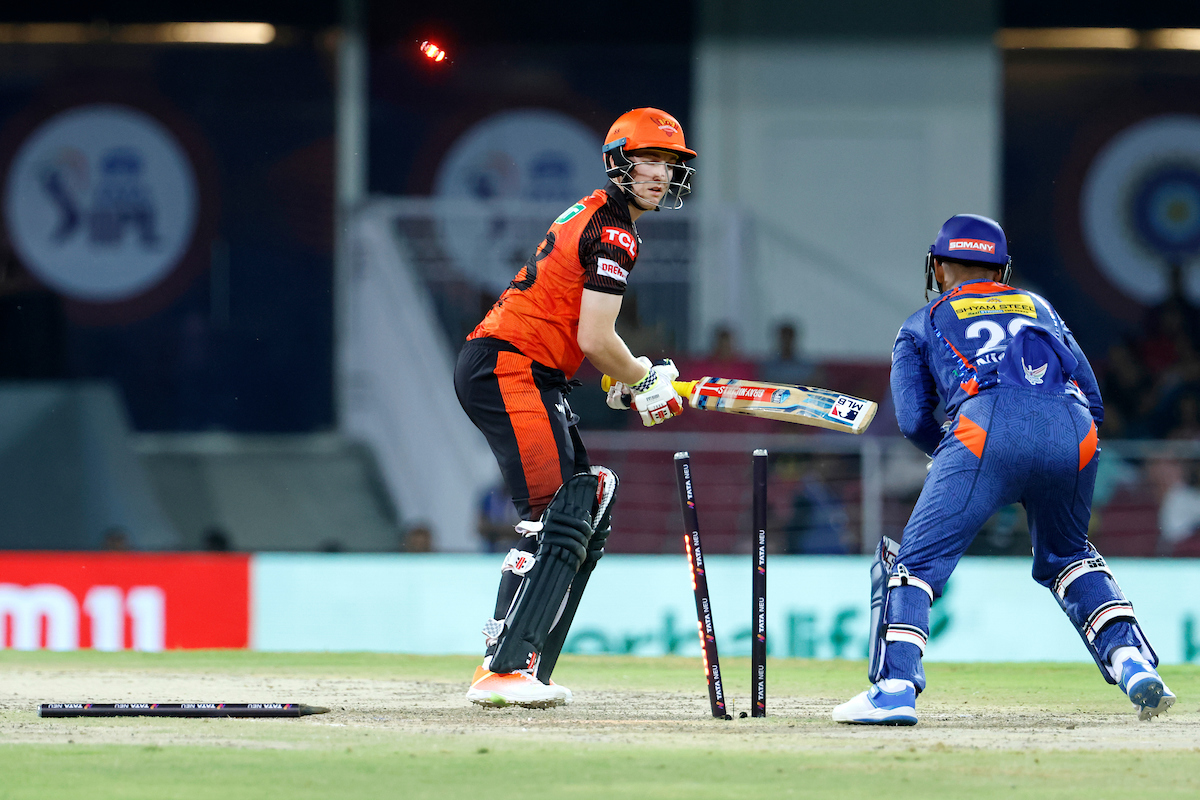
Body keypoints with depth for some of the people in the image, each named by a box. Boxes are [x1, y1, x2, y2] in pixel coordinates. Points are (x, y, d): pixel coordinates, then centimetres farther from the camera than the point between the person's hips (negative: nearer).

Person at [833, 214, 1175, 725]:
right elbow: (1093, 400, 27)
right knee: (1066, 557, 27)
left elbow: (913, 419, 14)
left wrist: (949, 454, 33)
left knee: (915, 561, 1)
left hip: (988, 427, -4)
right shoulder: (1039, 309, 36)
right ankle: (1133, 662, 9)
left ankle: (896, 688, -17)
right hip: (1075, 433, 4)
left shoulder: (921, 326, 27)